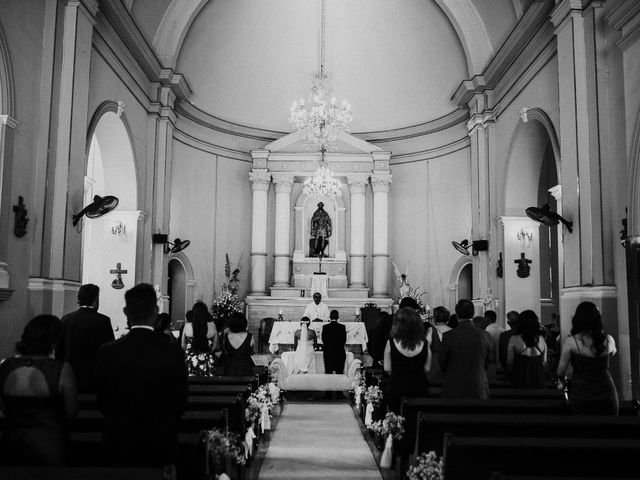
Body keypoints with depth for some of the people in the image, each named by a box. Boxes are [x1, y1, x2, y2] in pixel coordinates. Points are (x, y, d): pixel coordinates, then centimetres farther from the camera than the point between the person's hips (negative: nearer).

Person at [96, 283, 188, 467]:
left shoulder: (107, 352, -11)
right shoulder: (173, 352, -15)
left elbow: (102, 401, -1)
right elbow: (180, 402, -6)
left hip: (118, 445, 1)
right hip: (160, 445, -1)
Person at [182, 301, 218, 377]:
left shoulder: (187, 326, -6)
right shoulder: (212, 326, -5)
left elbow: (183, 346, 5)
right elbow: (215, 345, 6)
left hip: (191, 360, 0)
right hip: (207, 360, 1)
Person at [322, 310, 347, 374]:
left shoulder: (325, 327, -6)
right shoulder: (342, 327, -5)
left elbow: (323, 340, 0)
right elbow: (344, 340, -1)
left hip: (328, 352, 0)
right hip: (340, 352, 0)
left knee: (328, 372, 4)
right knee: (339, 372, 5)